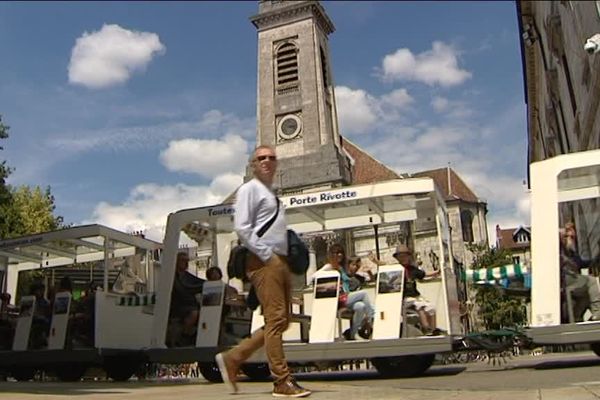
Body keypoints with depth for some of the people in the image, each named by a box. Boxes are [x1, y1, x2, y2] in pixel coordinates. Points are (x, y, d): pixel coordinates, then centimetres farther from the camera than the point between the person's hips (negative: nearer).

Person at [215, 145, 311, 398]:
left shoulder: (271, 194, 25)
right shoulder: (249, 189, -2)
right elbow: (241, 227, -13)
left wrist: (283, 261, 14)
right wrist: (266, 255, -16)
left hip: (279, 261, 9)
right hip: (263, 262, -9)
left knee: (281, 321, 9)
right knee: (275, 319, -9)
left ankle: (232, 359, 16)